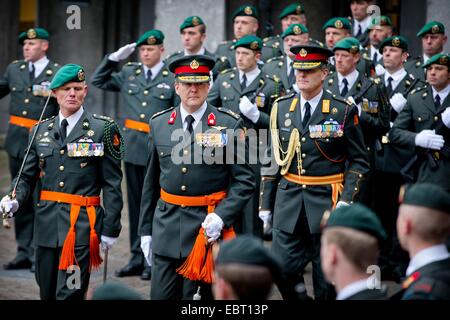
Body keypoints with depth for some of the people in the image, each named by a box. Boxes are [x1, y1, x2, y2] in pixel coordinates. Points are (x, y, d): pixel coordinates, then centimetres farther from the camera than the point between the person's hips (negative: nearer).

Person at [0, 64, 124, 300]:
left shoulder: (103, 130, 0)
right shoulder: (41, 131, 12)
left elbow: (112, 184, -2)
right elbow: (27, 176, 13)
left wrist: (110, 229, -6)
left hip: (81, 226, -5)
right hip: (46, 225, 5)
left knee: (69, 294, -12)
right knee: (47, 293, 12)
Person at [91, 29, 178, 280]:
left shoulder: (173, 78, -3)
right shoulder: (129, 74, 10)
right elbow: (99, 81, 20)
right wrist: (114, 58, 7)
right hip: (133, 147, 5)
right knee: (136, 203, 10)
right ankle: (137, 258, 18)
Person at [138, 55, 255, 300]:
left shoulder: (229, 124, -4)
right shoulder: (159, 124, 6)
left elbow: (244, 180, -4)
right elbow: (151, 181, 12)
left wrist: (221, 216, -17)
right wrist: (145, 230, 10)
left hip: (210, 226, -2)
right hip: (167, 227, 2)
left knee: (215, 295, 7)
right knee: (162, 296, -2)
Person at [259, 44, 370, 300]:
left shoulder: (344, 111, -4)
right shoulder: (282, 108, 7)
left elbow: (359, 161, -1)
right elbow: (272, 159, 12)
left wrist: (346, 200, -13)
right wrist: (265, 204, 10)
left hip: (327, 200, -3)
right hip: (289, 199, 3)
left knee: (326, 277, 4)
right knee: (282, 269, -3)